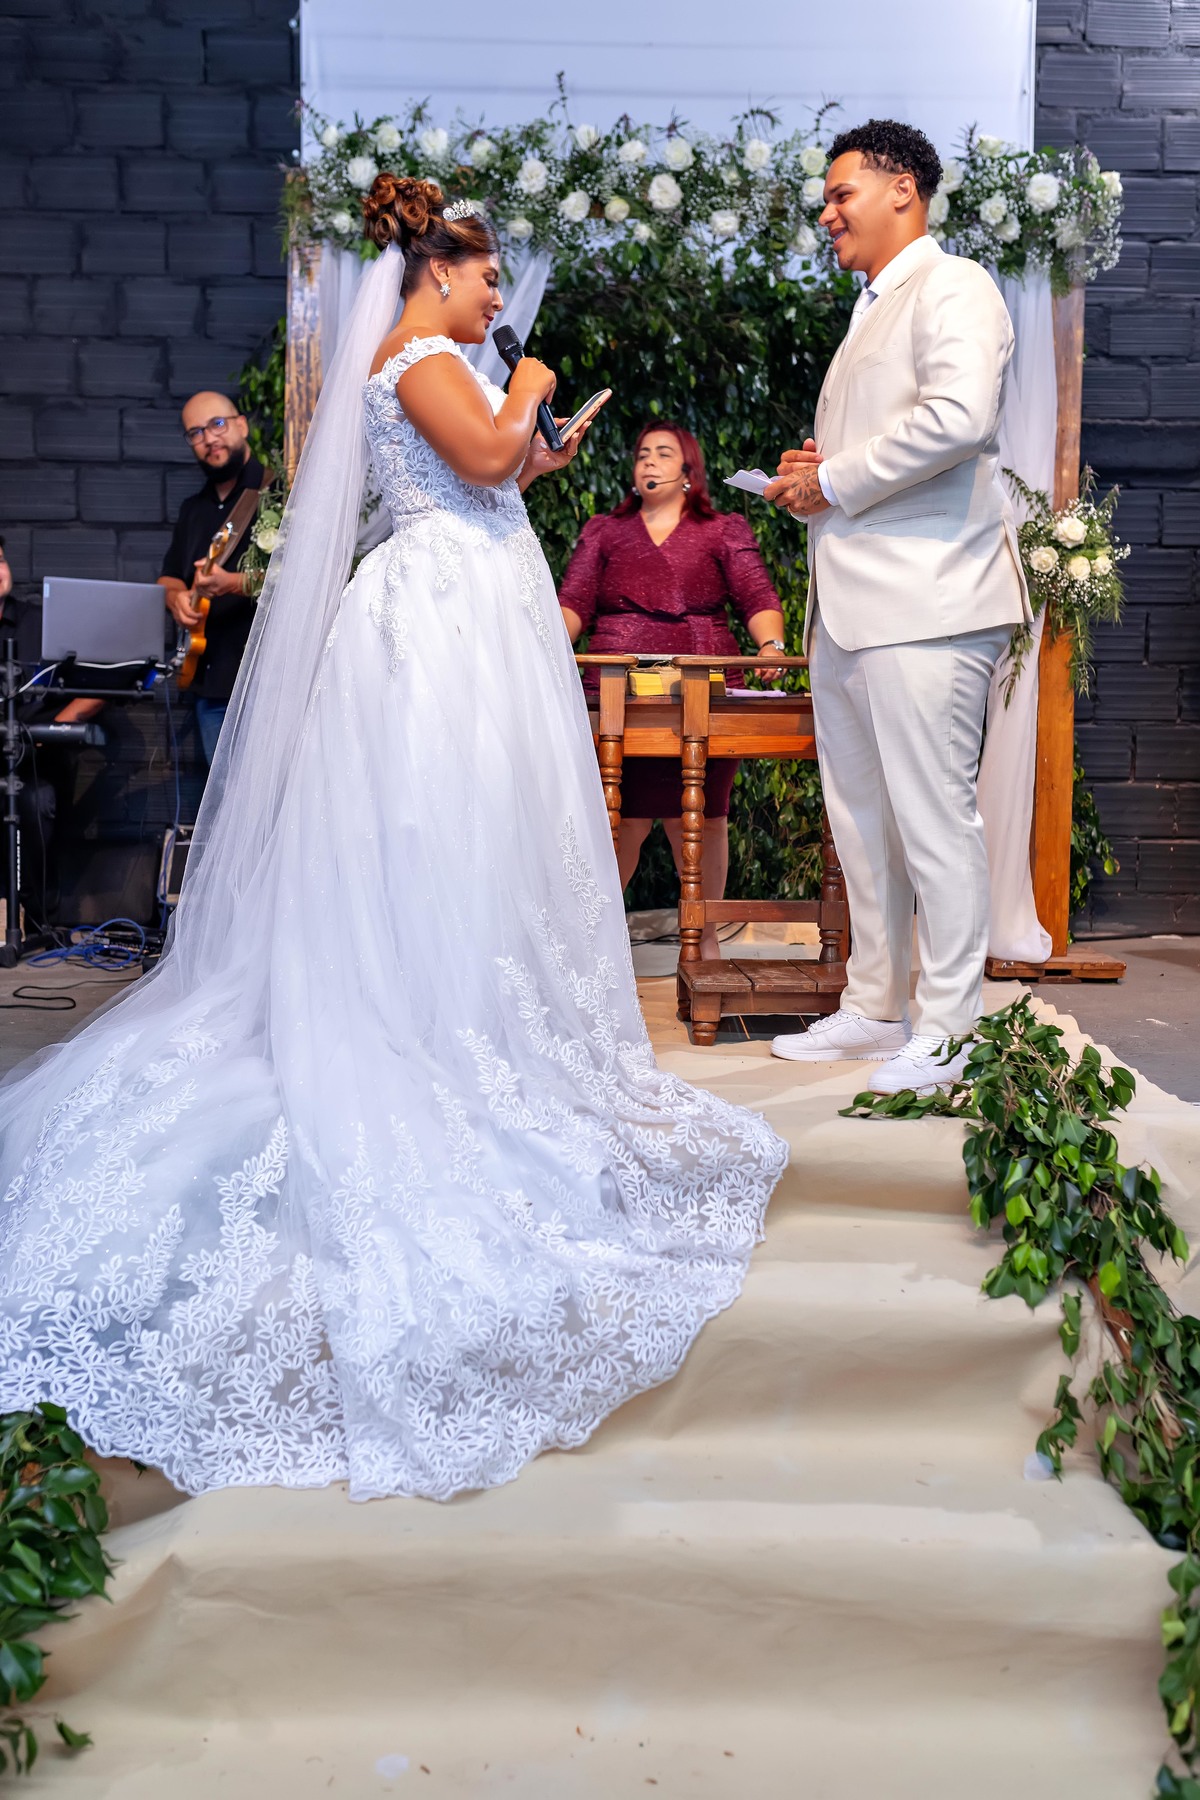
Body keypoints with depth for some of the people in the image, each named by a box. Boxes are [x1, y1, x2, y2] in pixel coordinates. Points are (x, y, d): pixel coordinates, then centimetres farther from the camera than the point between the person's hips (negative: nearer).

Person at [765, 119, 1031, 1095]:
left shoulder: (953, 287, -5)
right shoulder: (871, 309, 25)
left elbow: (958, 416, -22)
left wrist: (836, 480, -14)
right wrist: (814, 468, 10)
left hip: (926, 597, -10)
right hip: (848, 603, 10)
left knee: (933, 815, -6)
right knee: (860, 817, 12)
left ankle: (948, 1030, 2)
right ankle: (874, 1006, 22)